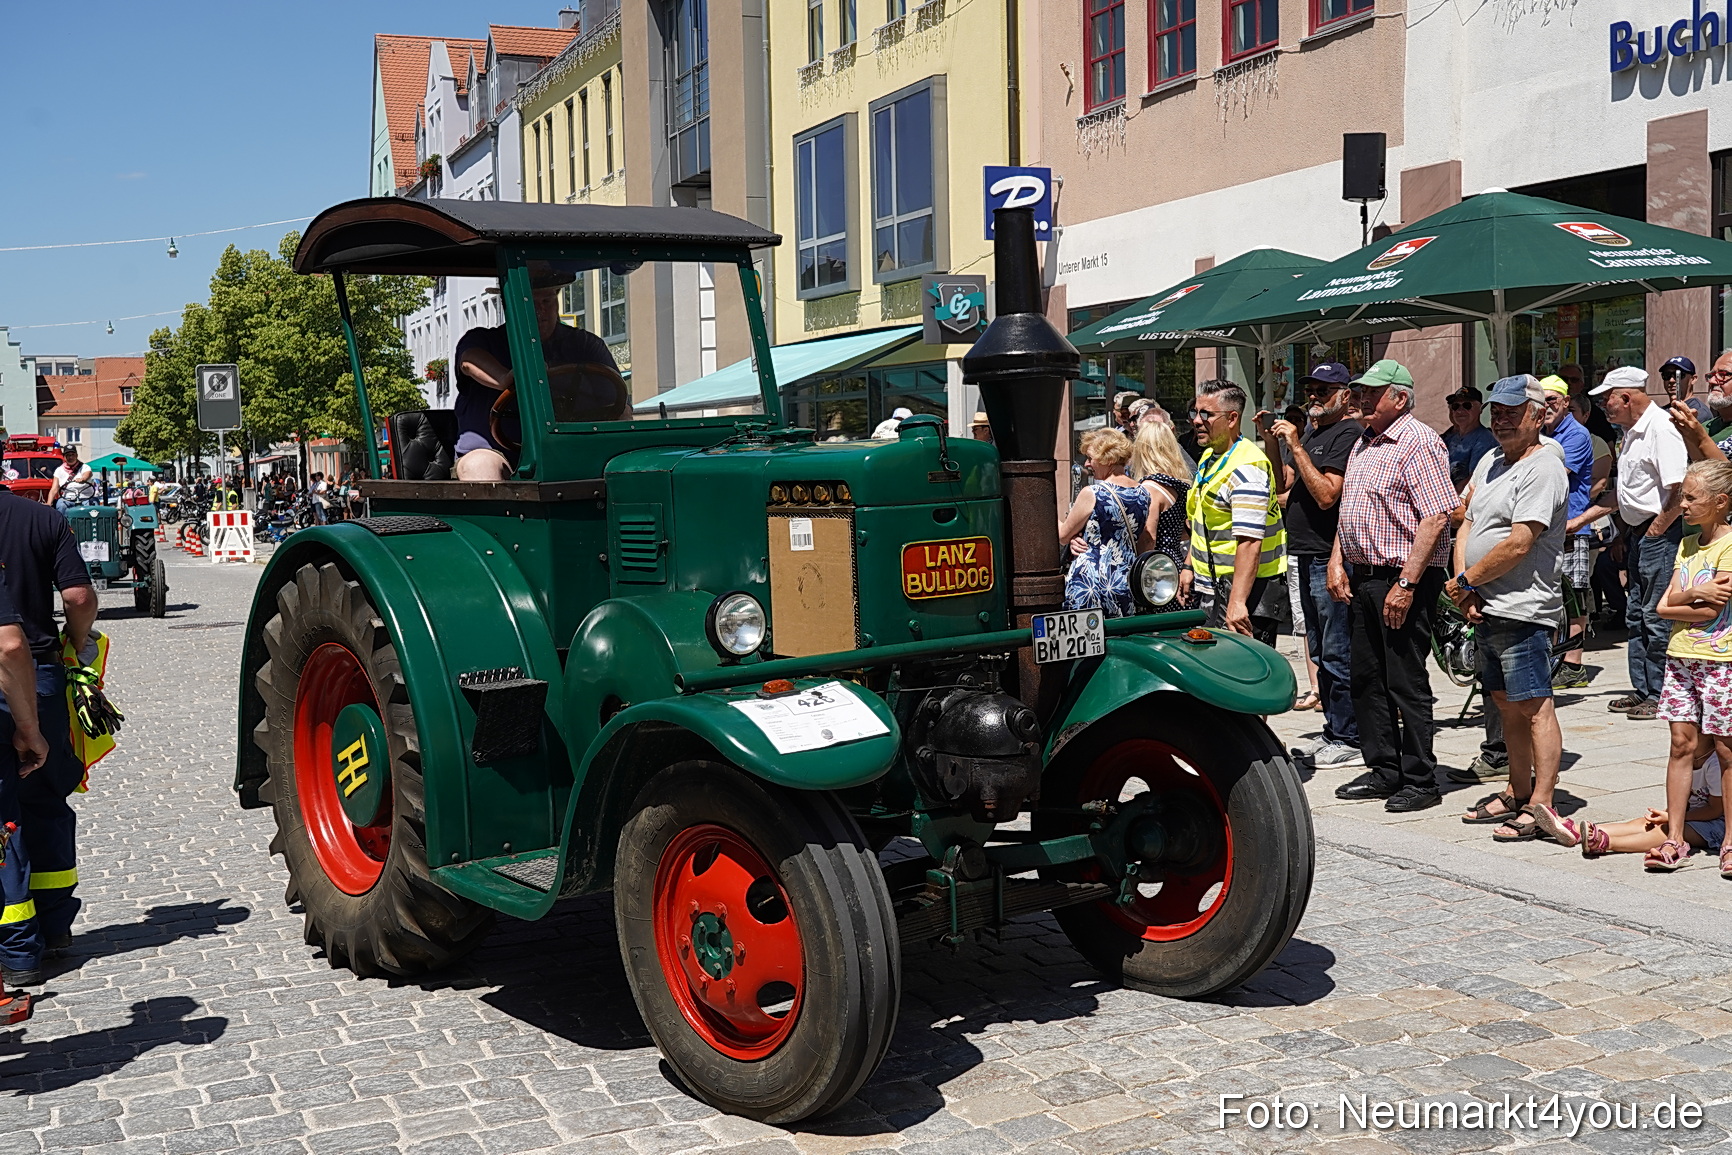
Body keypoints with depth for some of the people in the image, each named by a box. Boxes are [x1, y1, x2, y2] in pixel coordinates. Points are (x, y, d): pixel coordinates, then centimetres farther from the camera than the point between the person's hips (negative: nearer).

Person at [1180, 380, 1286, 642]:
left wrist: (1237, 602, -32)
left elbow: (1250, 542, -27)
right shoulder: (1208, 457, 13)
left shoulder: (1247, 468, -19)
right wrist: (1189, 566, 22)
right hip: (1210, 585, 10)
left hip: (1246, 587, -10)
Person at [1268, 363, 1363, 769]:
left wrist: (1296, 446, -19)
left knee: (1338, 654, -6)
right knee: (1321, 653, 15)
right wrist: (1272, 441, 7)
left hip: (1329, 557, -10)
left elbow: (1326, 495, -20)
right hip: (1306, 556, 10)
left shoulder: (1348, 434, -11)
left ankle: (1350, 740, 0)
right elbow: (1284, 484, 19)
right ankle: (1333, 732, 23)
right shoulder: (1310, 433, 18)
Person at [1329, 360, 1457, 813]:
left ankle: (1420, 781, 6)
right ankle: (1383, 771, 23)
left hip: (1403, 578, -9)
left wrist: (1406, 584, -23)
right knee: (1367, 681, 13)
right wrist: (1337, 562, 11)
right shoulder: (1364, 445, 16)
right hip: (1362, 577, 9)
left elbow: (1436, 517, -19)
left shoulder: (1419, 442, -12)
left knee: (1406, 683, -4)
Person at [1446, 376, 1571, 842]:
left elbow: (1518, 545, -19)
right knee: (1507, 703, 16)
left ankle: (1540, 805, -5)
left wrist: (1466, 581, -9)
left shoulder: (1543, 469, -12)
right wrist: (1465, 585, 0)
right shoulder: (1490, 460, 16)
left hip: (1521, 610, -9)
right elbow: (1467, 525, 15)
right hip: (1485, 609, 9)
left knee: (1534, 707, -7)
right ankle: (1517, 793, 26)